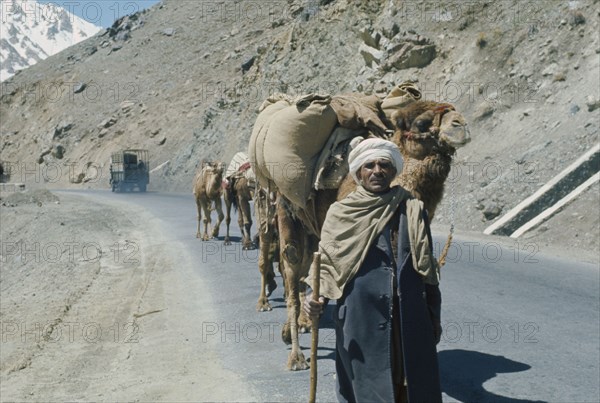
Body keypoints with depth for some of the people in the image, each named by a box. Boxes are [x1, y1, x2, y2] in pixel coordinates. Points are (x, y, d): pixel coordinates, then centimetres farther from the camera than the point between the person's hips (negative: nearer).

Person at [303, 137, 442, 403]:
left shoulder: (412, 211, 3)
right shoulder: (340, 214, 0)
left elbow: (427, 268, 7)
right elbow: (326, 265, 3)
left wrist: (434, 319, 8)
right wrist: (317, 299, -15)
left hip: (409, 320, 1)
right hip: (360, 319, -1)